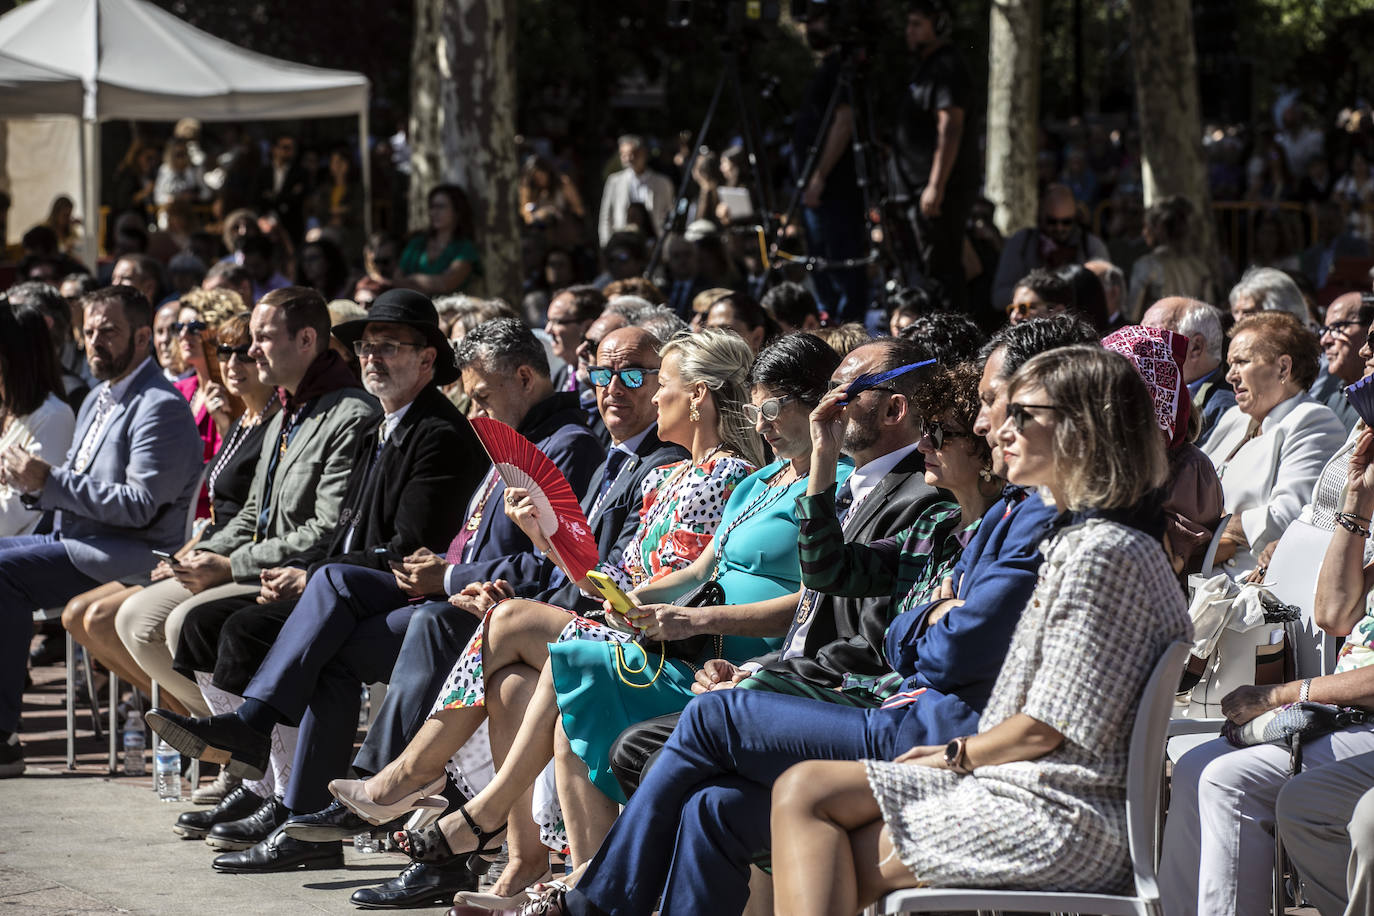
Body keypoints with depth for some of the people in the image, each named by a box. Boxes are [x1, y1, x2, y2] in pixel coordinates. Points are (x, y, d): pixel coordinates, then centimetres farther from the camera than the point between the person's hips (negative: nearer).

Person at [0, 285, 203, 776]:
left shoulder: (161, 407, -12)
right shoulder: (99, 400, 18)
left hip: (129, 558, -10)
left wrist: (49, 482, -21)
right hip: (73, 542, 10)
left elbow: (139, 505, -21)